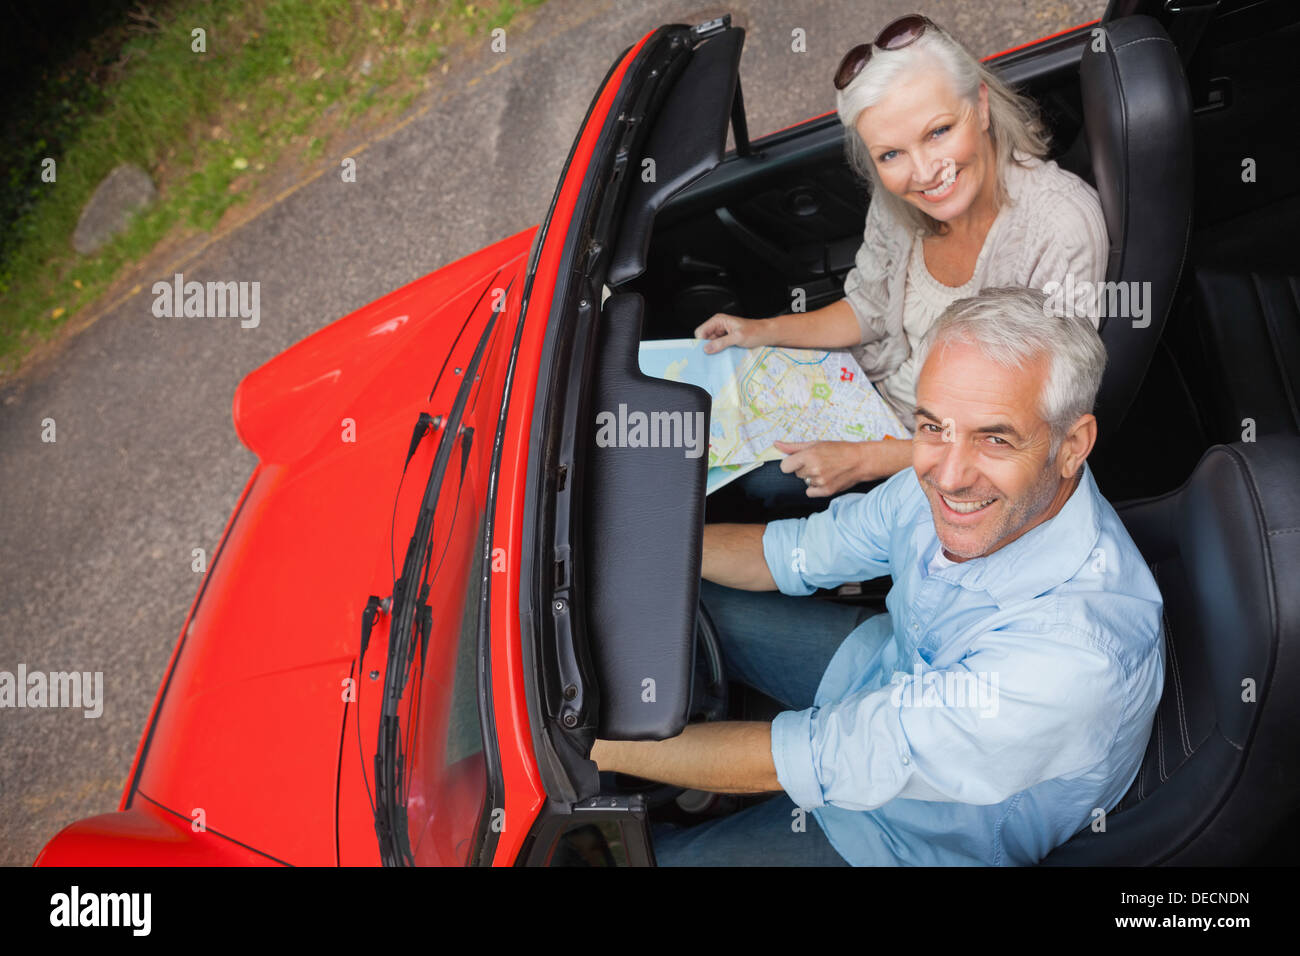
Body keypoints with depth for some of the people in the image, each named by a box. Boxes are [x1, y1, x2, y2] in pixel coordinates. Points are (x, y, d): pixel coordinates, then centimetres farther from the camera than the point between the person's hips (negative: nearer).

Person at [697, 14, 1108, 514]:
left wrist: (866, 460, -27)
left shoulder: (1060, 231, -32)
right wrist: (767, 331, -6)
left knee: (765, 477, -10)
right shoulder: (896, 198, -15)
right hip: (881, 379, 5)